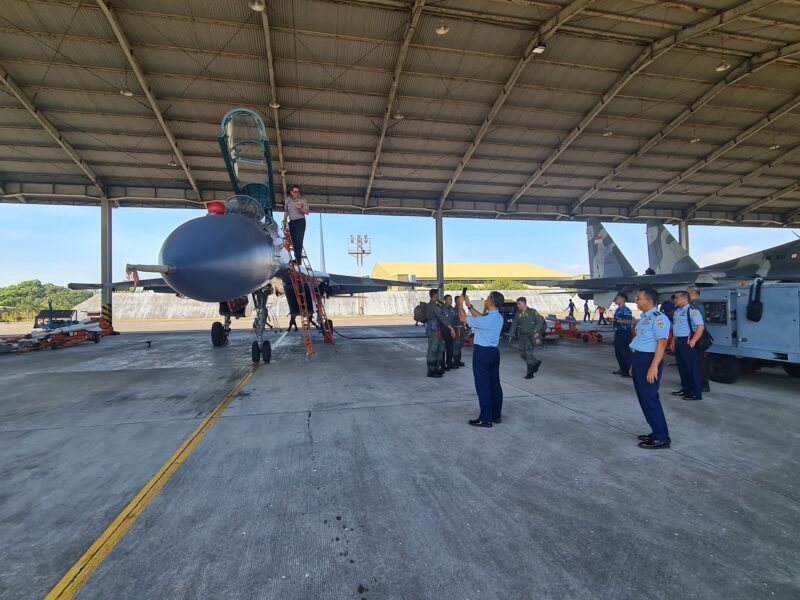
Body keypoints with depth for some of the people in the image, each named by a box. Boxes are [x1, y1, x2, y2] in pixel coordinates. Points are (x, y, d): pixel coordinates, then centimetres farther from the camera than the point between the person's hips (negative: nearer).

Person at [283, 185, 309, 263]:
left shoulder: (303, 200, -4)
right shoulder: (287, 200, 9)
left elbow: (307, 212, -11)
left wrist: (300, 208, -28)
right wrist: (284, 221, 17)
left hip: (300, 222, -5)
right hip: (291, 222, 5)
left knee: (299, 241, -11)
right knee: (293, 241, 6)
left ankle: (298, 260, -10)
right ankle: (297, 257, 16)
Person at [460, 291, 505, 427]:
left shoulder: (486, 320, -21)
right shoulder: (499, 318, 5)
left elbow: (464, 319, -10)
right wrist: (469, 305, 21)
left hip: (482, 353, -8)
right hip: (494, 352, 9)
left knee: (483, 386, -3)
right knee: (495, 384, 12)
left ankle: (485, 419, 2)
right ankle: (496, 416, 22)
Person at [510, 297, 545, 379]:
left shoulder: (533, 312, -6)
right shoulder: (518, 314, 8)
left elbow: (540, 322, -8)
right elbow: (514, 324, 7)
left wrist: (535, 331, -20)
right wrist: (511, 334, -5)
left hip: (531, 336, -6)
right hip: (522, 336, 6)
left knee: (528, 352, -10)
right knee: (522, 353, 5)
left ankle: (530, 373, 0)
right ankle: (536, 362, 31)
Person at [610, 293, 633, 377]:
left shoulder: (626, 310, -14)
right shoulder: (617, 309, 14)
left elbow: (628, 321, -24)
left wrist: (616, 320, -23)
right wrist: (612, 320, 10)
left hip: (624, 333, -10)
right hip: (617, 332, 10)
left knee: (625, 352, -5)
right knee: (617, 352, 13)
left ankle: (629, 371, 2)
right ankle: (622, 369, 23)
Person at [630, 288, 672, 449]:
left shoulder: (658, 318, -16)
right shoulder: (644, 317, 15)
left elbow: (661, 343, -22)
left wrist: (653, 367, -26)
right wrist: (634, 364, 23)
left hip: (649, 360, -10)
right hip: (638, 359, 10)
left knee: (649, 398, -4)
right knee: (643, 398, 15)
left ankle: (662, 438, 7)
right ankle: (656, 432, 26)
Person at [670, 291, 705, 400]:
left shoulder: (692, 311, -13)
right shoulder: (677, 311, 14)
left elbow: (700, 326, -20)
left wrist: (693, 341, -24)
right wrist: (673, 340, 19)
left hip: (687, 341, -9)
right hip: (678, 341, 9)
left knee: (692, 367, -3)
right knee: (681, 366, 15)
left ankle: (696, 393, 3)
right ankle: (685, 389, 26)